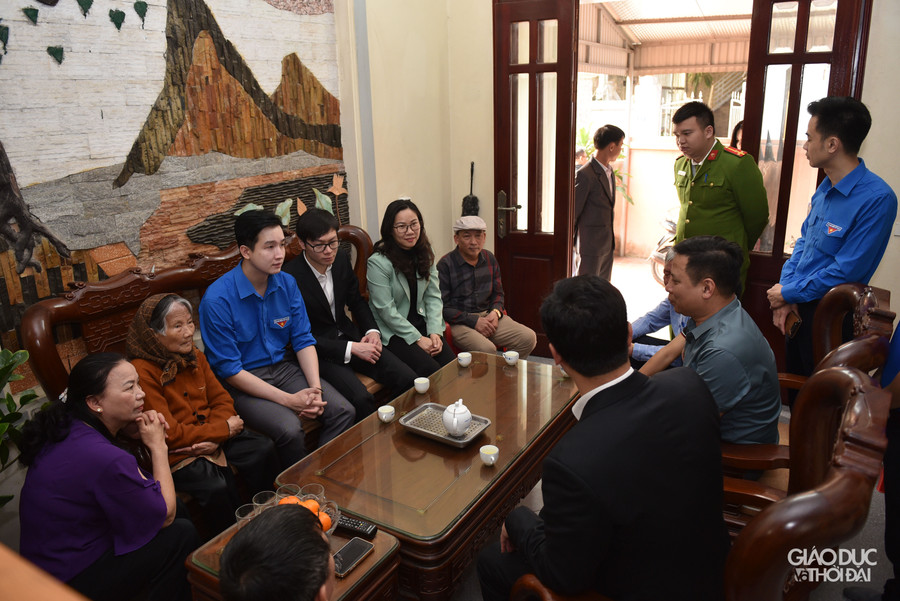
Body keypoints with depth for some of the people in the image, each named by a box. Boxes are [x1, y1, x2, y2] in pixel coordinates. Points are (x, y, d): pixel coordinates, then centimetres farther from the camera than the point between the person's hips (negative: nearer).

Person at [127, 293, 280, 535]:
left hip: (212, 438, 7)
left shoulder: (194, 356, 4)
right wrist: (224, 430, -14)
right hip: (174, 452, -7)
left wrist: (215, 439, -14)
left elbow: (221, 399, 6)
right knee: (216, 486, -28)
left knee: (264, 449, -11)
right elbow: (170, 434, -20)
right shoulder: (142, 372, -19)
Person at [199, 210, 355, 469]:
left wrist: (315, 388, -13)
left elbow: (303, 340, 4)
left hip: (283, 368, 6)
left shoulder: (287, 283, -1)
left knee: (343, 411, -14)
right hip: (242, 382, -5)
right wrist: (288, 400, -20)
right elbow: (229, 370, -17)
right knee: (289, 428, -30)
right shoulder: (217, 300, -19)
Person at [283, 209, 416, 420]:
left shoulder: (342, 259, -1)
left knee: (407, 379, -10)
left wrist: (372, 331, -3)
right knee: (361, 399, -29)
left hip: (349, 335, 6)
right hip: (318, 349, -6)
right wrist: (351, 348, -21)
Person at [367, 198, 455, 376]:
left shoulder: (425, 254, 5)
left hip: (422, 324, 5)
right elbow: (386, 311, -15)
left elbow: (433, 296, 5)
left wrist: (434, 332, -8)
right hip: (392, 332, -5)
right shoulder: (378, 263, -15)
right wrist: (418, 339, -15)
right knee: (430, 370, -24)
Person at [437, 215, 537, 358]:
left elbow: (498, 293, 20)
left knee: (529, 338, -12)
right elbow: (442, 307, -12)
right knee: (487, 349, -34)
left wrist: (495, 312, -3)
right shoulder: (445, 264, -9)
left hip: (487, 315, 6)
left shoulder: (489, 259, 10)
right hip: (459, 322, -6)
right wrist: (474, 321, -16)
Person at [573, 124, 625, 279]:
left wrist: (611, 240, 18)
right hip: (591, 245, -9)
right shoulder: (584, 175, -16)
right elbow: (572, 212, -14)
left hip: (607, 244, 9)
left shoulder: (610, 172, 12)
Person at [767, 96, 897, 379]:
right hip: (798, 305, 7)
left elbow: (845, 271, -24)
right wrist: (785, 290, -3)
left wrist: (788, 293, -15)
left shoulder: (877, 199, -23)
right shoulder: (825, 188, 3)